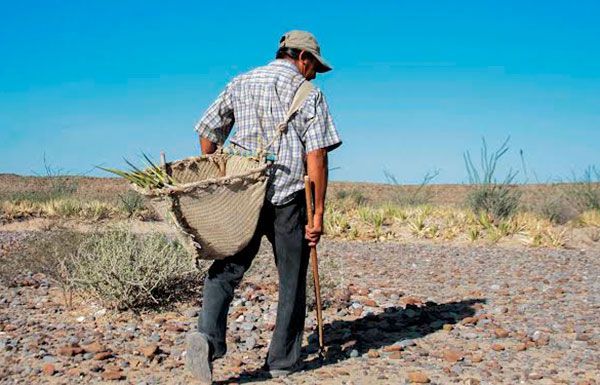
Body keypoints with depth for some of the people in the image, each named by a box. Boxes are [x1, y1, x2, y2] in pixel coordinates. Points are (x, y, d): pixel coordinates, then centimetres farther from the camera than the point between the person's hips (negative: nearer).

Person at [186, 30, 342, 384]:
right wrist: (318, 213, -6)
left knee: (226, 268, 5)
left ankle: (208, 337, -18)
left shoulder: (239, 84, 14)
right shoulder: (308, 94, 0)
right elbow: (316, 157, -8)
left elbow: (207, 132, 12)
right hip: (289, 198, -3)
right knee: (292, 280, 9)